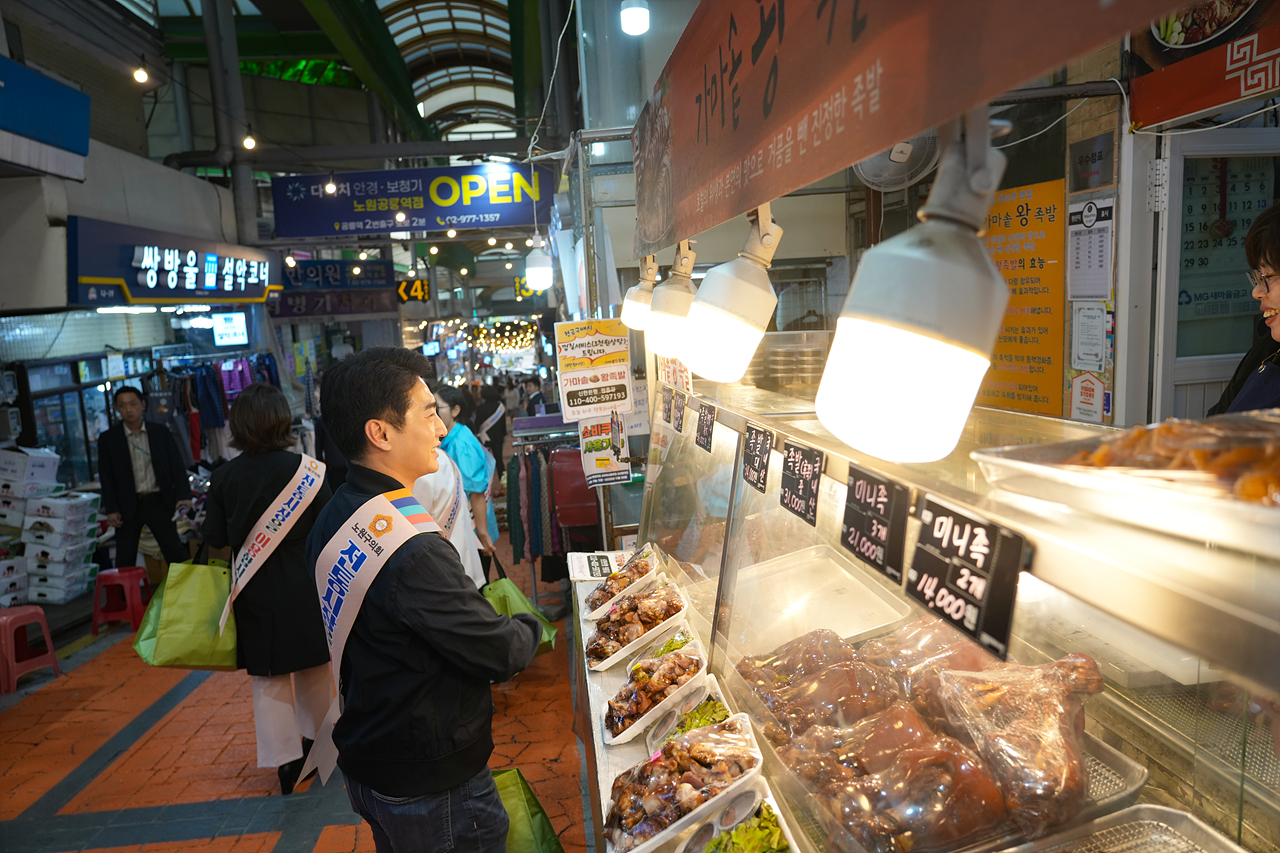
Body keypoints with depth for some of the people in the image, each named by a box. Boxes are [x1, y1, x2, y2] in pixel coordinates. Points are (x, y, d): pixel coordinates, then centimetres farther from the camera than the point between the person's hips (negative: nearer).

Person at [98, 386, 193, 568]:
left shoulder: (161, 433, 2)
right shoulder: (108, 439, 1)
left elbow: (177, 467, 2)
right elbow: (106, 477, 1)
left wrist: (183, 496, -11)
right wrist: (111, 510, -6)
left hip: (159, 503, 0)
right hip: (128, 506, 0)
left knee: (175, 552, 4)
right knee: (125, 560, 8)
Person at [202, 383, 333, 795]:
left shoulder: (224, 476, -7)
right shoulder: (304, 468, -13)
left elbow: (214, 538, -3)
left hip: (255, 592, 1)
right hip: (304, 587, -1)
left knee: (268, 678, 13)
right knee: (313, 669, 19)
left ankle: (285, 761, 19)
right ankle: (316, 739, 36)